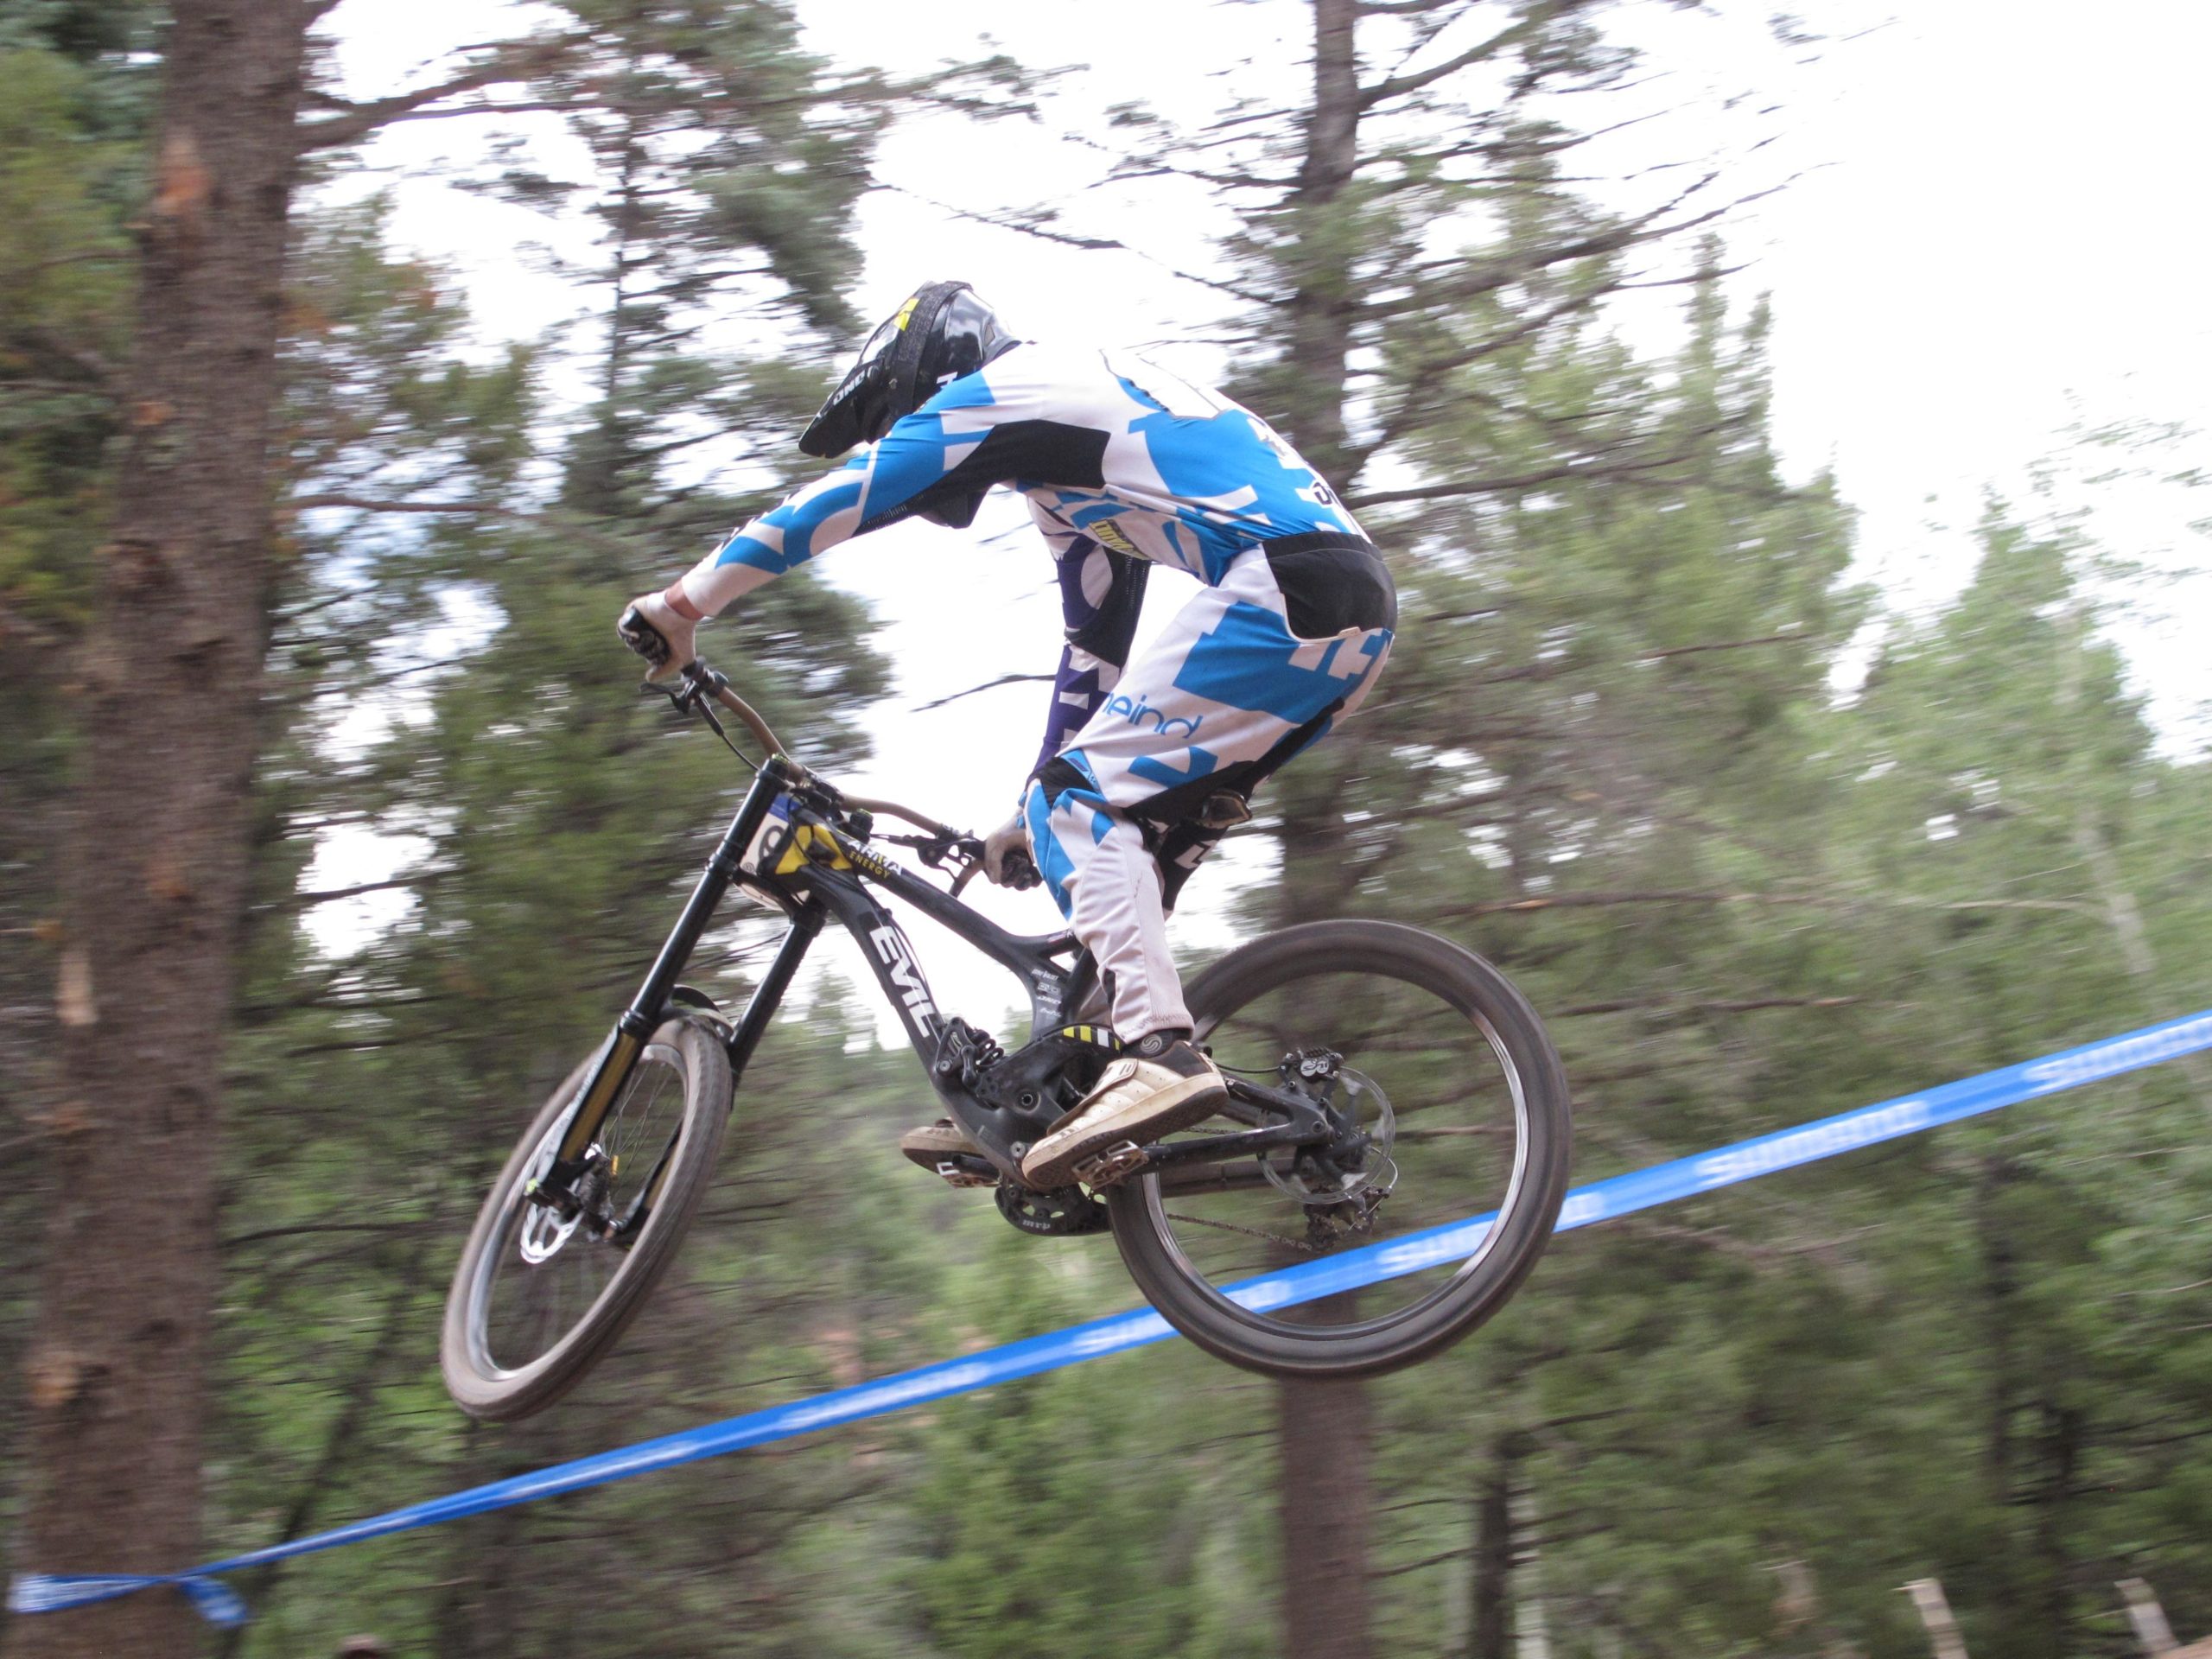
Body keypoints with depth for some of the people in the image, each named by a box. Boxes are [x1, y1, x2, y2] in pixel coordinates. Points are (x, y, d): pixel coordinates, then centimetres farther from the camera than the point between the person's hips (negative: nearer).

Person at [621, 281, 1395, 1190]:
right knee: (1124, 831, 11)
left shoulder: (996, 393, 5)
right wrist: (1033, 810, 37)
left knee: (1083, 801, -10)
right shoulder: (1082, 455, 32)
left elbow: (833, 503, 2)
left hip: (1286, 585, -10)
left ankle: (1160, 1050, -24)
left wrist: (681, 603, 11)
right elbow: (1094, 657, 35)